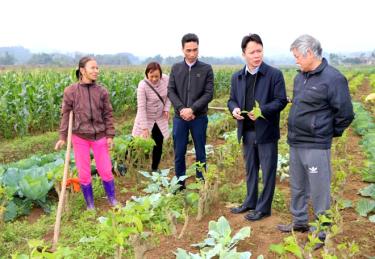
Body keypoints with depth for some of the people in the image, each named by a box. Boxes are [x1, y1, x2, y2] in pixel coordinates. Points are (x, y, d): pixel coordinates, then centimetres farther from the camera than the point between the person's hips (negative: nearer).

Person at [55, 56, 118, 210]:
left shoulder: (102, 91, -2)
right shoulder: (71, 91, -6)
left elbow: (108, 115, 3)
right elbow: (66, 115, -1)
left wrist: (110, 135, -1)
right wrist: (63, 137, -3)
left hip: (100, 137, 1)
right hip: (80, 137, -1)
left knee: (106, 171, 8)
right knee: (84, 173, 8)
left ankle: (113, 200, 28)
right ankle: (90, 205, 25)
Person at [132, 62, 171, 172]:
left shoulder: (166, 79, -15)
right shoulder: (143, 85, -26)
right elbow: (141, 108, -25)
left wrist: (166, 108, -8)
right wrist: (145, 128, -27)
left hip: (160, 119, 4)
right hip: (145, 119, -4)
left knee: (158, 145, 10)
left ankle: (155, 169, 27)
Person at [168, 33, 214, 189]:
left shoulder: (206, 69, -1)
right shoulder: (175, 68, 5)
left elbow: (209, 94, -7)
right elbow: (170, 91, 1)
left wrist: (192, 109, -16)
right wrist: (181, 109, -13)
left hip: (199, 118, -2)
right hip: (179, 117, 2)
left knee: (200, 152, 9)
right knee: (179, 153, 8)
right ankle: (180, 184, 22)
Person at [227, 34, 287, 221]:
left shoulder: (274, 74, -8)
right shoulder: (237, 77, 8)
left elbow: (281, 101, -10)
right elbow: (232, 99, 14)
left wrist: (262, 111, -25)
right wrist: (234, 109, -9)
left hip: (266, 131, -5)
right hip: (247, 132, 5)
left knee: (267, 171, 5)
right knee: (250, 169, 18)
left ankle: (263, 207, 17)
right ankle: (250, 202, 33)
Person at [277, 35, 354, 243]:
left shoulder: (332, 78, -15)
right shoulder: (300, 77, 9)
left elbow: (345, 114, -11)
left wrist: (328, 133, 0)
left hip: (316, 146, -8)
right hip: (295, 142, 8)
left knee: (319, 191, 3)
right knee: (298, 187, 20)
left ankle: (323, 232, 19)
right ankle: (299, 222, 37)